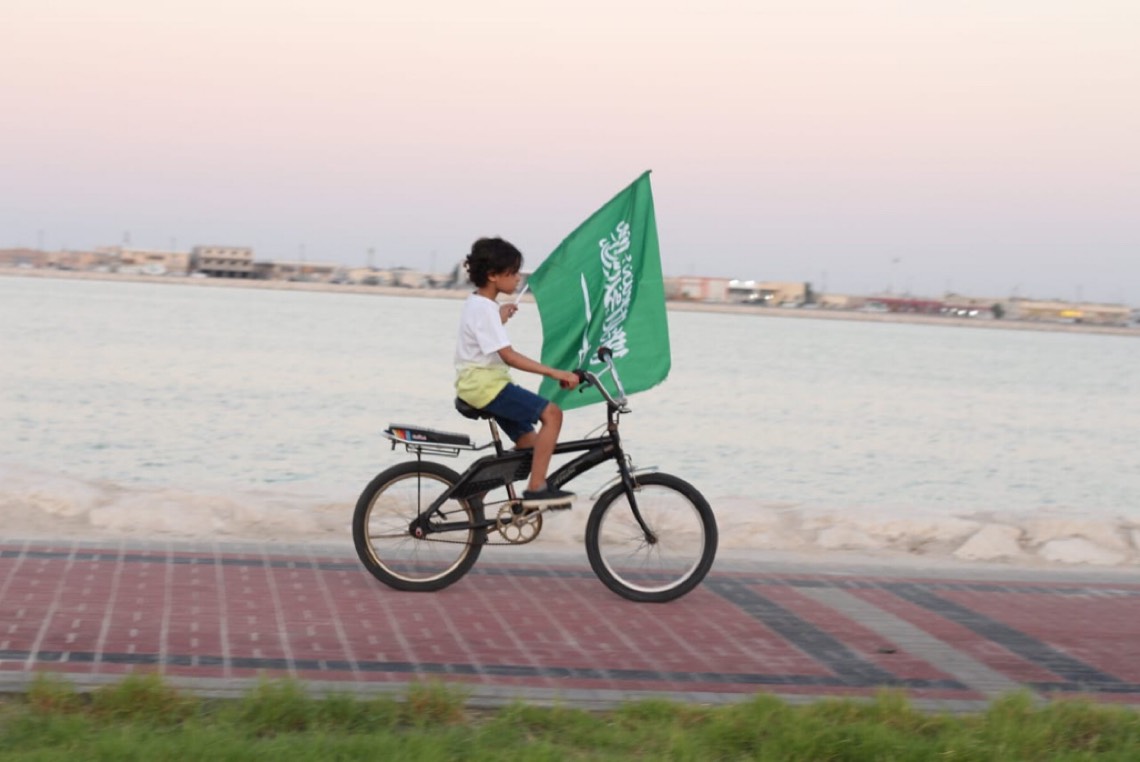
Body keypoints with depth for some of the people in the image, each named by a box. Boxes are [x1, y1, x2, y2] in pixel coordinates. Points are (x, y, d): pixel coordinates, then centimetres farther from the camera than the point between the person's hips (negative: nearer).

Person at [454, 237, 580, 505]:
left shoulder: (477, 303, 15)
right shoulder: (485, 309, -17)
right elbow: (509, 356, -27)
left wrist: (502, 315, 45)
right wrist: (555, 373, -31)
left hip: (481, 384, 11)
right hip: (485, 384, -11)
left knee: (530, 445, 10)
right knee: (552, 413, -19)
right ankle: (536, 488, -20)